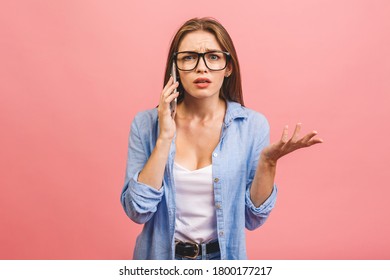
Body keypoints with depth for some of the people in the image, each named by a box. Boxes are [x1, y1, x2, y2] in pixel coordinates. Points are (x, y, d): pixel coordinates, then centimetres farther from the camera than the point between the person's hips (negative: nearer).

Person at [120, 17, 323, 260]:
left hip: (224, 256, 0)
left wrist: (268, 162, -23)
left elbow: (253, 218, -8)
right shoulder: (146, 123, -11)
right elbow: (137, 211, -16)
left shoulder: (253, 125, -11)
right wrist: (165, 138, -23)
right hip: (161, 255, 0)